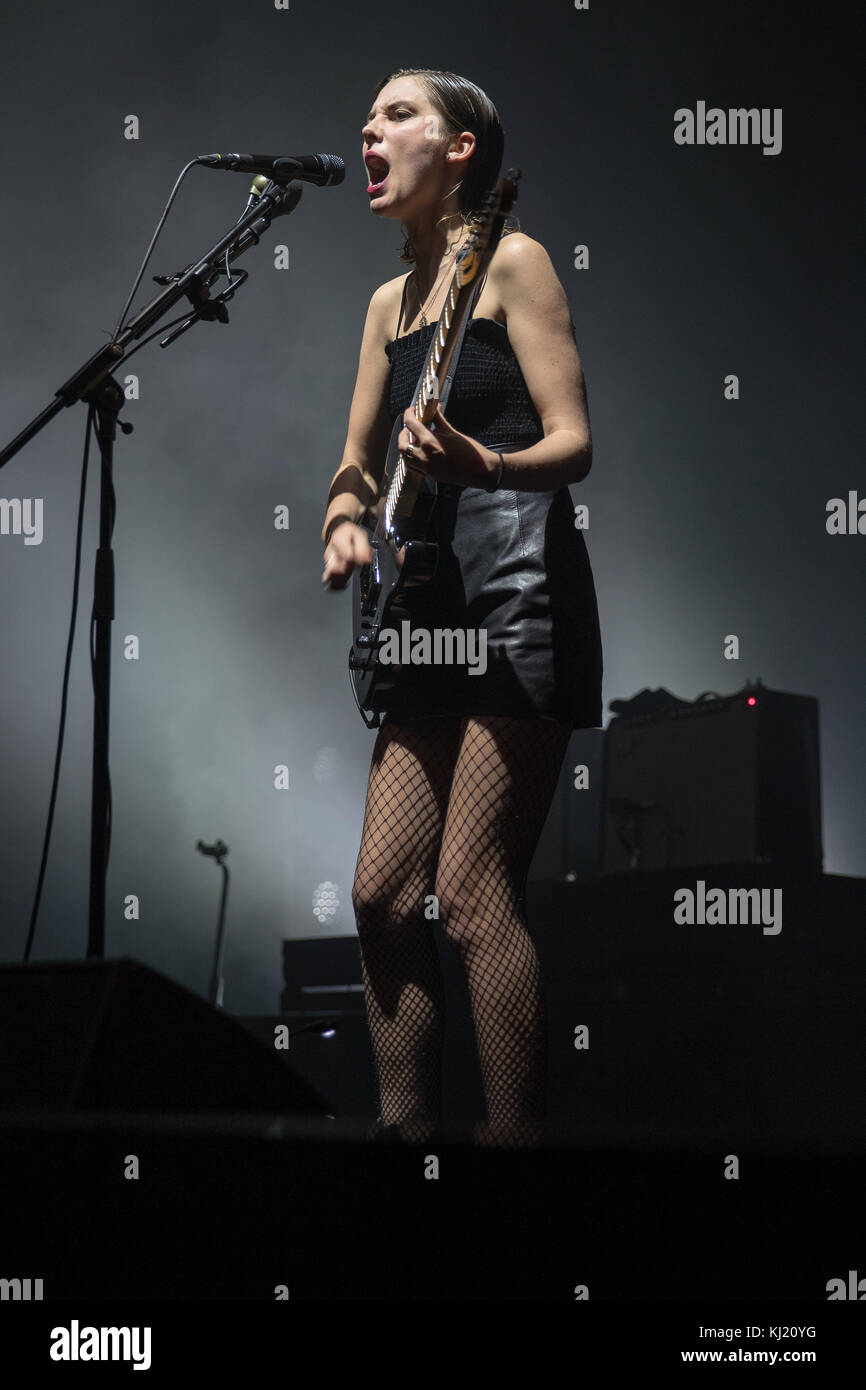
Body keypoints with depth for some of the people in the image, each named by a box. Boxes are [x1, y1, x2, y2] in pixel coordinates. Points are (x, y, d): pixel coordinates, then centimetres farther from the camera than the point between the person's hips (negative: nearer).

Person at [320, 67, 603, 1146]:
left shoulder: (510, 260, 0)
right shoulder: (388, 301, 21)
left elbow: (574, 442, -7)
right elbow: (358, 461, 25)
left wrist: (484, 466, -28)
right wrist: (347, 518, 1)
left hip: (516, 584, -8)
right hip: (429, 606, 8)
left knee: (472, 894, -14)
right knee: (382, 891, 3)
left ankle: (515, 1139, -10)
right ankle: (407, 1130, 10)